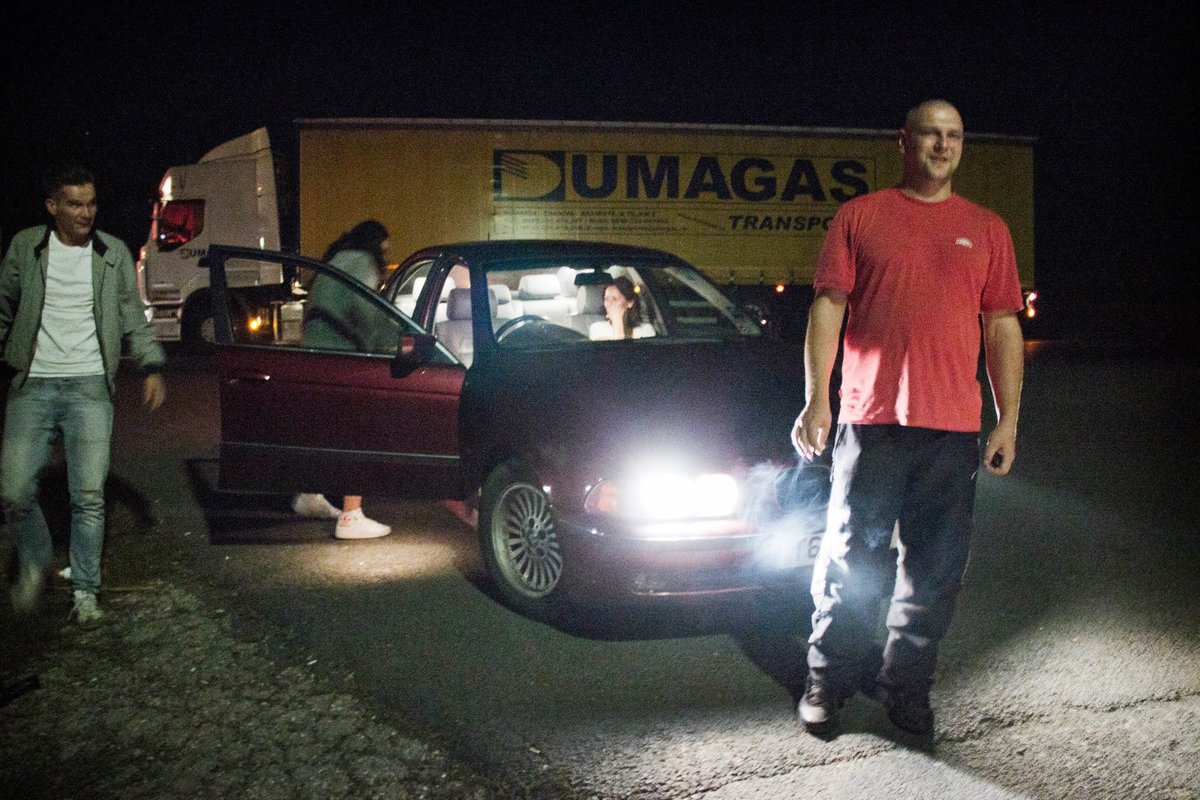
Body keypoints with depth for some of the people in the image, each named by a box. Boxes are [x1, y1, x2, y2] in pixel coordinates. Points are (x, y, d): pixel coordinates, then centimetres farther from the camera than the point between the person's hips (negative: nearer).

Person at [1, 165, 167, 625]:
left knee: (89, 496, -5)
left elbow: (133, 318, 9)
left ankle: (85, 592, 7)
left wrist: (151, 367, -2)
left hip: (90, 386, 0)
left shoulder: (113, 253, 5)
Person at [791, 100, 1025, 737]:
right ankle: (829, 679, 19)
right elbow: (828, 308, 3)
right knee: (851, 557, 4)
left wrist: (1008, 421, 7)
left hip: (954, 427, 2)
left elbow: (1003, 329, 13)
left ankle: (905, 685, 22)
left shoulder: (987, 230, 13)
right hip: (871, 420, -2)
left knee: (936, 567, 7)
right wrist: (816, 399, -6)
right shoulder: (859, 217, 7)